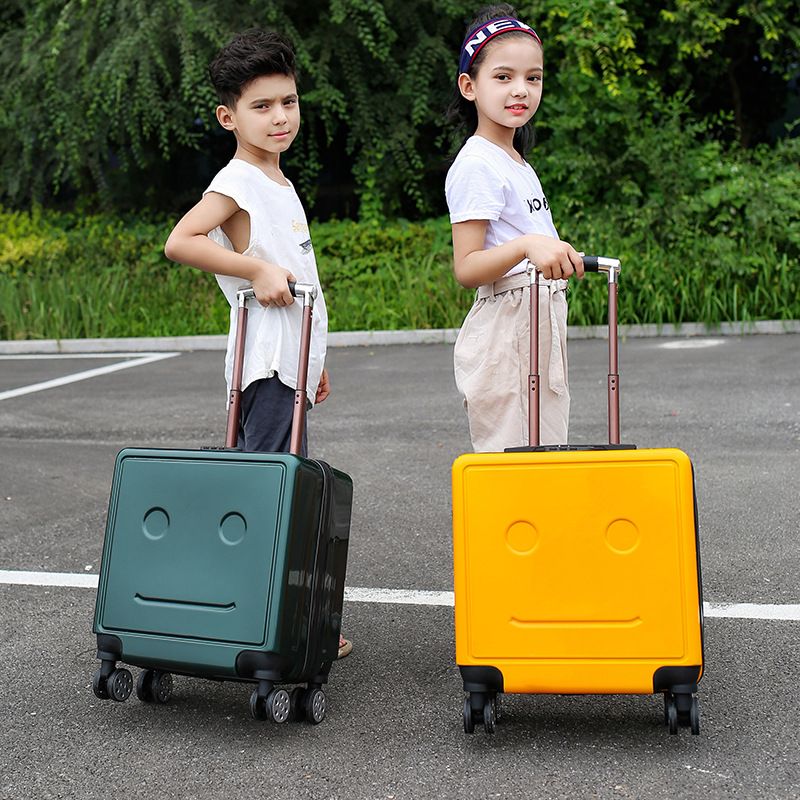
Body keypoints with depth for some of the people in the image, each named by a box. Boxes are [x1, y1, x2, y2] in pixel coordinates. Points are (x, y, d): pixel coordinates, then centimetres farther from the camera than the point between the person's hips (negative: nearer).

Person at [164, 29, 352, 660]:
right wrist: (258, 268, -24)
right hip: (265, 361, -9)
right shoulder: (238, 181, -9)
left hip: (290, 362, 9)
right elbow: (180, 242, -22)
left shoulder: (279, 183, 18)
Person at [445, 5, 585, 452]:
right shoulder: (476, 165, -12)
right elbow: (466, 268, -20)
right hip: (504, 332, -10)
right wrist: (527, 245, -33)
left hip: (542, 328, 10)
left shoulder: (517, 164, 18)